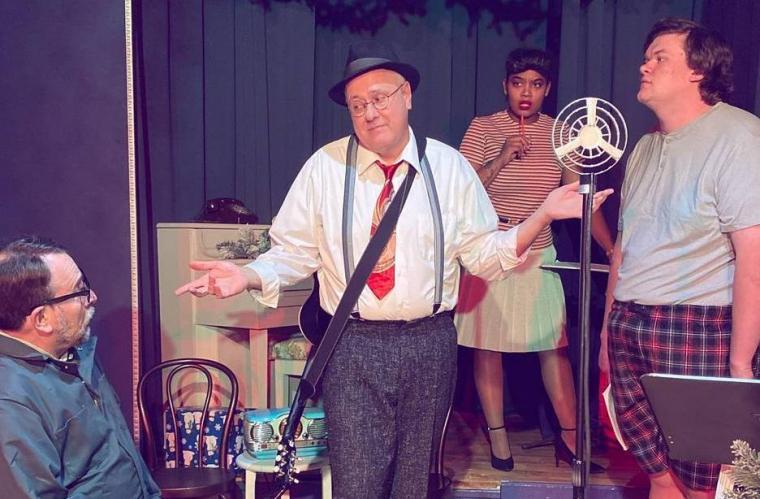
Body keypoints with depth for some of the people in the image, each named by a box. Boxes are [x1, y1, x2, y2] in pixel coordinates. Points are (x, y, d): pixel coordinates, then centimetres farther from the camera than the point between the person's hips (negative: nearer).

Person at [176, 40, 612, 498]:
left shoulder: (450, 167, 1)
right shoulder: (324, 168, -2)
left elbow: (485, 254, 2)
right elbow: (295, 251, 0)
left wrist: (542, 216, -10)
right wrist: (250, 277, -19)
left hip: (431, 343, 2)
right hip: (354, 345, -1)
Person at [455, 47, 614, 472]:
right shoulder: (482, 129, -4)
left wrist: (612, 248, -3)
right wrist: (503, 158, -21)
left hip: (539, 254, 2)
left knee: (554, 344, 2)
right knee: (488, 345, 4)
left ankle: (569, 436, 12)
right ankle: (497, 435, 15)